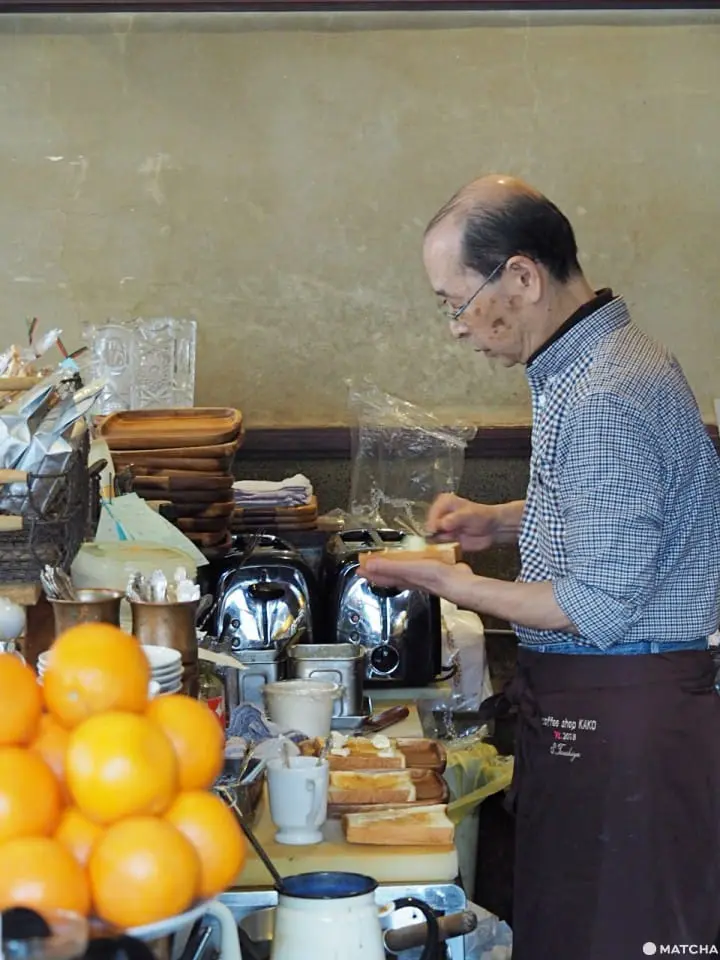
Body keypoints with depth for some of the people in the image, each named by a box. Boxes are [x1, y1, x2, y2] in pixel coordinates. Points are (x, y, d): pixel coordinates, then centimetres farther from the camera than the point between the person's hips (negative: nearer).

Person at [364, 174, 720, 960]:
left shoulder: (605, 400, -22)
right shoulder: (583, 367, 10)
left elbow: (598, 609, -23)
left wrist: (455, 586, -12)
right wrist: (500, 522, 13)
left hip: (619, 712, -10)